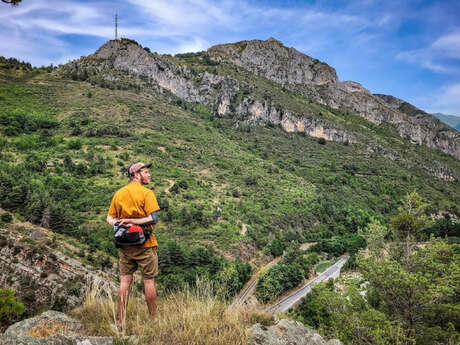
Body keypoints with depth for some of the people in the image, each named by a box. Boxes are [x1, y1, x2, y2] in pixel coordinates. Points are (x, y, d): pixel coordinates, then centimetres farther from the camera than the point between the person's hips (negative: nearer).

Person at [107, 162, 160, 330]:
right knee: (149, 281, 6)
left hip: (125, 245, 5)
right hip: (145, 244, -5)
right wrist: (132, 221, -16)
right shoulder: (146, 193, -11)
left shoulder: (118, 193, 8)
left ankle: (120, 322, 16)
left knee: (124, 282, 10)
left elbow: (110, 218, 9)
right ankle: (153, 320, 18)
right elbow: (153, 218, -21)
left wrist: (123, 223, -8)